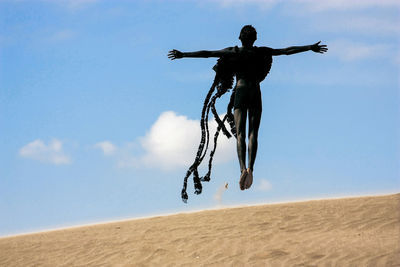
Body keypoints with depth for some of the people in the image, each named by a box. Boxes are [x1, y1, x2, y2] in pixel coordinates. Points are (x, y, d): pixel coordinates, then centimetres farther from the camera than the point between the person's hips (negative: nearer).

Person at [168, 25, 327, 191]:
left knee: (240, 134, -7)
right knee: (253, 133, -2)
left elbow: (206, 53, 3)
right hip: (255, 94, 1)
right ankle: (250, 168, -22)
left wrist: (183, 55, 7)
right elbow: (287, 51, 9)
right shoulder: (262, 52, 7)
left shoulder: (233, 52, 5)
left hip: (240, 92, -1)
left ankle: (243, 168, -28)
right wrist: (311, 48, 14)